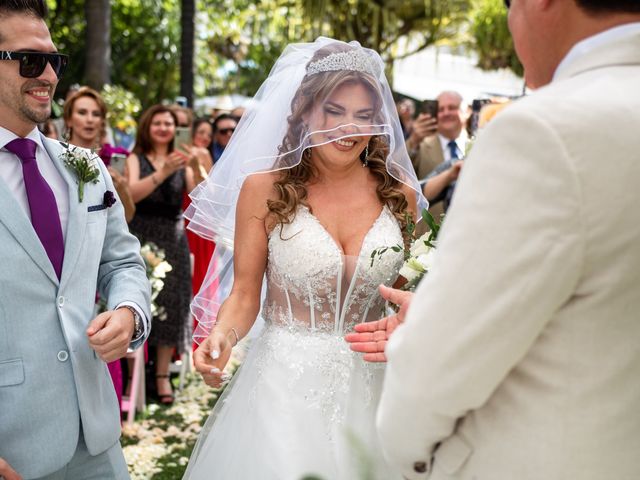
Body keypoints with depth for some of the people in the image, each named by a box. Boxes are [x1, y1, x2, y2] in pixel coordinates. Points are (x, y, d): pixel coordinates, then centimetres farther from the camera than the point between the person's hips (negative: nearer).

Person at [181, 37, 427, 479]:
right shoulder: (264, 188, -7)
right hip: (286, 382, -2)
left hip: (371, 383, 3)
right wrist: (222, 336, -23)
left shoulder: (399, 195, 0)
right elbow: (244, 294, -5)